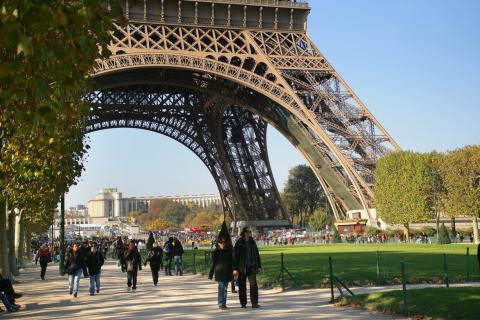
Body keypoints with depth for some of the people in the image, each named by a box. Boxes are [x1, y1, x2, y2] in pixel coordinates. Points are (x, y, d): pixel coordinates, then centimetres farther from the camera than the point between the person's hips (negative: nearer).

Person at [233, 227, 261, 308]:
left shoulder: (252, 242, 8)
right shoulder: (239, 243, -6)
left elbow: (257, 254, 14)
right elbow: (235, 256, -7)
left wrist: (259, 266, 11)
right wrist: (235, 269, -11)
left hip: (251, 267, 3)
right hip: (242, 268, -3)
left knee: (253, 285, -7)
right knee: (242, 286, 5)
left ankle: (254, 303, -5)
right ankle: (243, 303, 15)